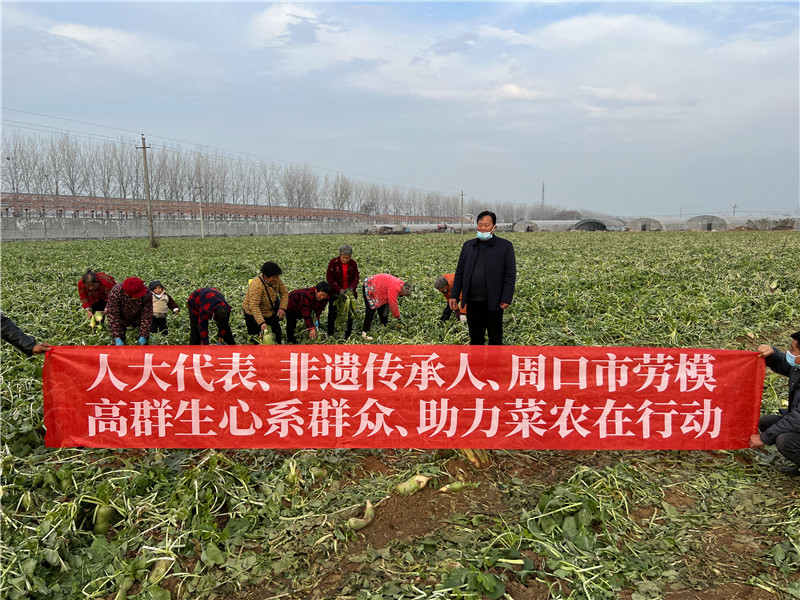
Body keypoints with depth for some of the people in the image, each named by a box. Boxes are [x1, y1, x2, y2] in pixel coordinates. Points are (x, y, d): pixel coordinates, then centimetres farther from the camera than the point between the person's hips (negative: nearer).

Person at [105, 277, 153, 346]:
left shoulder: (147, 293, -32)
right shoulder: (115, 293, -36)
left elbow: (147, 315, -24)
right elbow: (112, 316, -32)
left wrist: (143, 336, -24)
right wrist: (117, 338, -35)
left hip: (137, 318, 1)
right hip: (121, 319, -1)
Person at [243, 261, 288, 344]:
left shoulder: (276, 280, -14)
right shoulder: (256, 286, -34)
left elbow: (284, 292, 0)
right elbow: (254, 306, -37)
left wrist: (282, 308, -13)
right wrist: (261, 323, -43)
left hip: (270, 312, 6)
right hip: (253, 314, -6)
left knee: (277, 330, 9)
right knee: (254, 336, -4)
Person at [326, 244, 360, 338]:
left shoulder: (353, 264, -3)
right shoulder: (333, 263, -11)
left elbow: (356, 278, -2)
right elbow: (330, 279, -12)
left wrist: (352, 287, -22)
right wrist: (339, 290, -24)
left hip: (349, 293, 2)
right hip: (336, 293, -2)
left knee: (350, 314, 9)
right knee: (332, 313, 2)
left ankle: (348, 336, 22)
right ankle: (330, 336, 13)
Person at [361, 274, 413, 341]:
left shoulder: (399, 284, 2)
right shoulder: (394, 288, -28)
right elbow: (393, 304, -23)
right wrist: (398, 317, -11)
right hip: (369, 287, -11)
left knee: (382, 308, 19)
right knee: (371, 310, -15)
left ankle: (385, 324, 35)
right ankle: (364, 332, -16)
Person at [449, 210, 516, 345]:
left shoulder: (505, 246, -1)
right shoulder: (468, 245, 11)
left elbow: (510, 275, -4)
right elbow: (460, 272, 13)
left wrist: (506, 299, -11)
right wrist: (454, 295, 7)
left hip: (493, 302, -4)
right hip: (473, 301, 4)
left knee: (495, 338, 8)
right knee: (475, 338, 13)